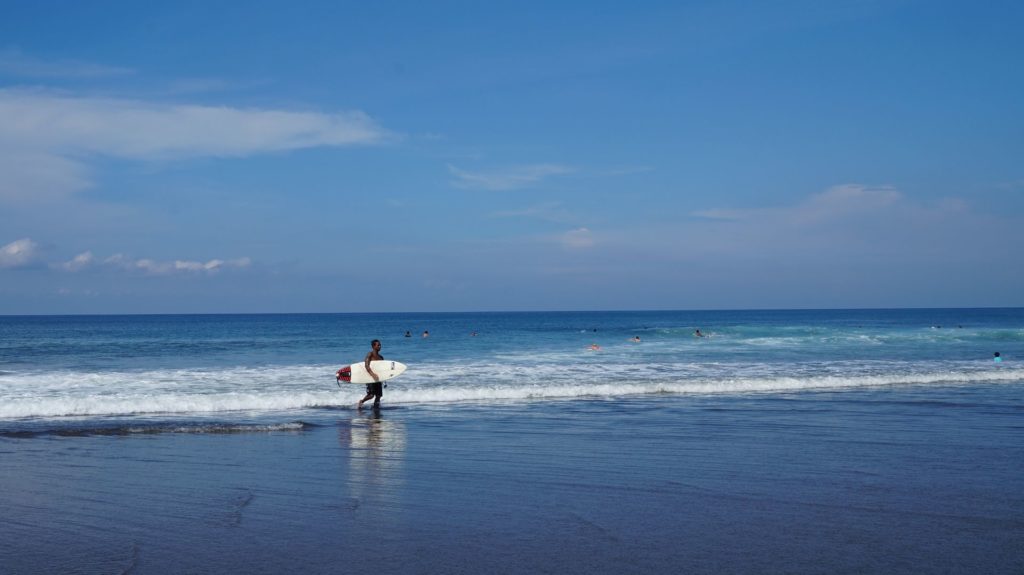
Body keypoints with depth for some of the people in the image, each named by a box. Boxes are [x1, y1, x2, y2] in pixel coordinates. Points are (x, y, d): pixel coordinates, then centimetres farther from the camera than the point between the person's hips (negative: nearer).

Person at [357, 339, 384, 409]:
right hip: (370, 377, -7)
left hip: (378, 378, 7)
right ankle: (361, 401, 13)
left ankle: (375, 408, 14)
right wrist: (372, 374, -34)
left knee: (378, 395, 5)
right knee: (371, 395, -12)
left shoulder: (381, 357, 13)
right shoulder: (370, 355, -7)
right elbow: (366, 366, -21)